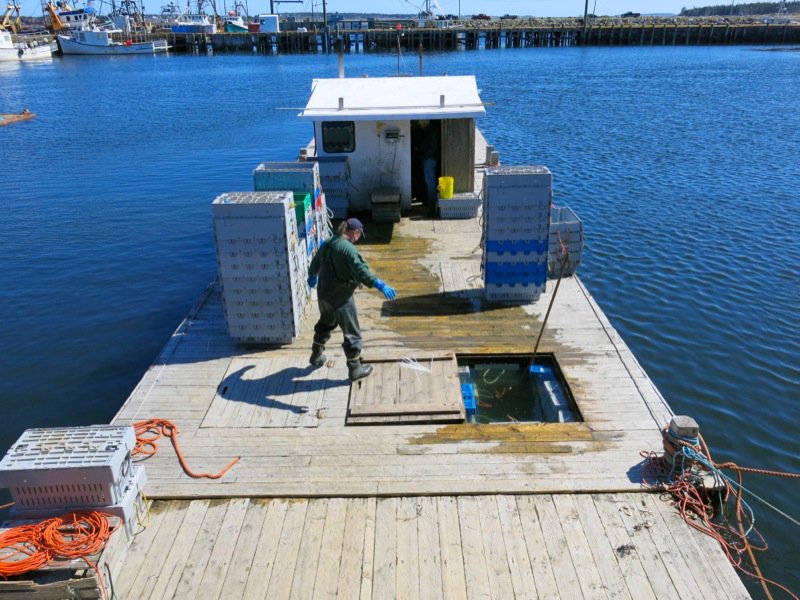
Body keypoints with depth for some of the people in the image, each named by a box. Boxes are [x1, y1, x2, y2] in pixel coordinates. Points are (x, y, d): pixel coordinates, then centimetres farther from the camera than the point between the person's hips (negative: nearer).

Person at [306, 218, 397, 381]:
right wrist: (379, 285, -36)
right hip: (340, 297, -8)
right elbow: (361, 270, -32)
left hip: (323, 294, 9)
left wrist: (312, 276, 43)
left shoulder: (327, 244, 7)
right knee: (351, 332, 4)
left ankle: (316, 356, 45)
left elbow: (315, 262, 24)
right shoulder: (348, 248, -20)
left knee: (325, 324, 30)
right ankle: (355, 368, 10)